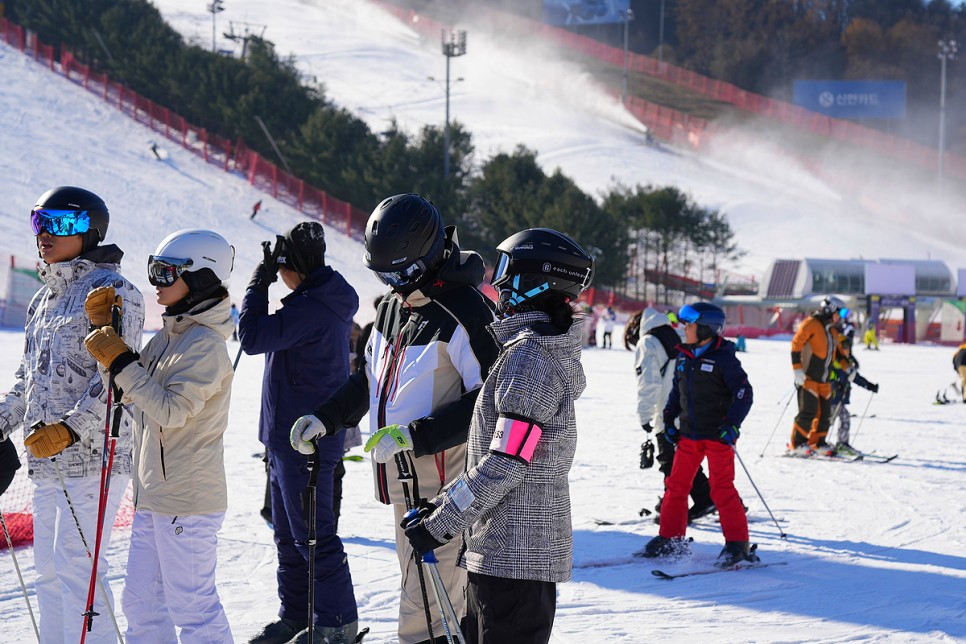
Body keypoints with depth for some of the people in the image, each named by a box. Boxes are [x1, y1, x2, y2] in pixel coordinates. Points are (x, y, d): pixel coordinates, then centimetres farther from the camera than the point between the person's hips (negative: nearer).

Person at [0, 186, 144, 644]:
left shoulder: (112, 292, -8)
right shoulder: (44, 300, 18)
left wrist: (71, 429, -25)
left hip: (93, 453, -8)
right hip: (46, 457, 8)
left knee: (77, 563, -11)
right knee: (49, 566, 11)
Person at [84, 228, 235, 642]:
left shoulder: (205, 345, -17)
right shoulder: (169, 335, 11)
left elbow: (171, 411, -24)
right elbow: (135, 393, 15)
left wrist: (122, 363, -21)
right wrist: (107, 329, 7)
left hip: (188, 499, -9)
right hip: (153, 495, 10)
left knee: (192, 604, -3)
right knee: (141, 601, 15)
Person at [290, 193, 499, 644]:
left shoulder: (465, 313, -15)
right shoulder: (393, 306, 13)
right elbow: (371, 377, 26)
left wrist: (413, 436, -22)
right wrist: (325, 418, 12)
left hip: (444, 487, -8)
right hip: (405, 479, 8)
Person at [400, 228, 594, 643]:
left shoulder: (529, 357, -16)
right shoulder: (547, 352, 16)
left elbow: (506, 464, -20)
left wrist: (440, 526, -15)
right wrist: (443, 505, 14)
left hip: (514, 557, -10)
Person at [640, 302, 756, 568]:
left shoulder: (723, 359, -12)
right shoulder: (684, 357, 9)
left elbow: (744, 394, -13)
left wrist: (732, 424, -20)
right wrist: (669, 419, 12)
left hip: (717, 434, -7)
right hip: (689, 434, 7)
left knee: (722, 489, -8)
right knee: (676, 485, 9)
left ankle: (737, 543, -1)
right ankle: (670, 539, 19)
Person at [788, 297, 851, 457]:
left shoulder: (833, 331, 19)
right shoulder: (811, 324, -7)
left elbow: (838, 352, 29)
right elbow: (796, 345, -13)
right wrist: (797, 370, -18)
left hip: (824, 380, 8)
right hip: (808, 378, -8)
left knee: (825, 414, 7)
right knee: (808, 412, -13)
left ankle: (817, 444, 17)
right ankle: (797, 444, -5)